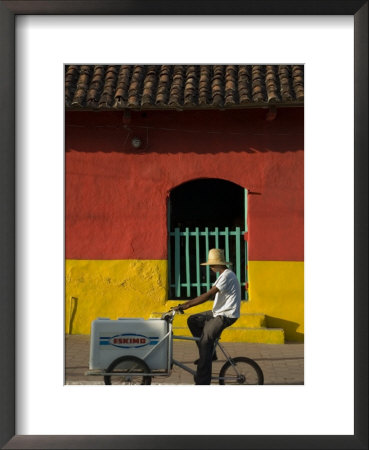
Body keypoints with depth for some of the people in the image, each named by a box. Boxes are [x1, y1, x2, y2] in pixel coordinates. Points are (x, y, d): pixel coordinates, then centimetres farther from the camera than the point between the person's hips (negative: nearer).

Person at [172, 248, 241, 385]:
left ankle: (202, 382, -15)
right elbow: (211, 295, 16)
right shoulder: (224, 275, 14)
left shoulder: (227, 276, -19)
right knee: (193, 321, 11)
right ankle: (209, 353, 13)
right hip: (220, 313, 10)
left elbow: (208, 295, -25)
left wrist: (185, 305, -24)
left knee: (205, 341, -16)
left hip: (227, 315, -10)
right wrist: (187, 304, 12)